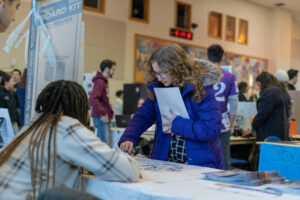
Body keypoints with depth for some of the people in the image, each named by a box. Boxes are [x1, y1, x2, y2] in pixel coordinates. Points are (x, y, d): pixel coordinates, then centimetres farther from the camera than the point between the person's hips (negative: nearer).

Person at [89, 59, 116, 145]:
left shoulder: (104, 81, 17)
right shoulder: (100, 82, -13)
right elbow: (93, 99, -24)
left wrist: (109, 114, 17)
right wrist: (103, 113, -23)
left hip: (104, 118, 10)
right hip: (101, 118, -10)